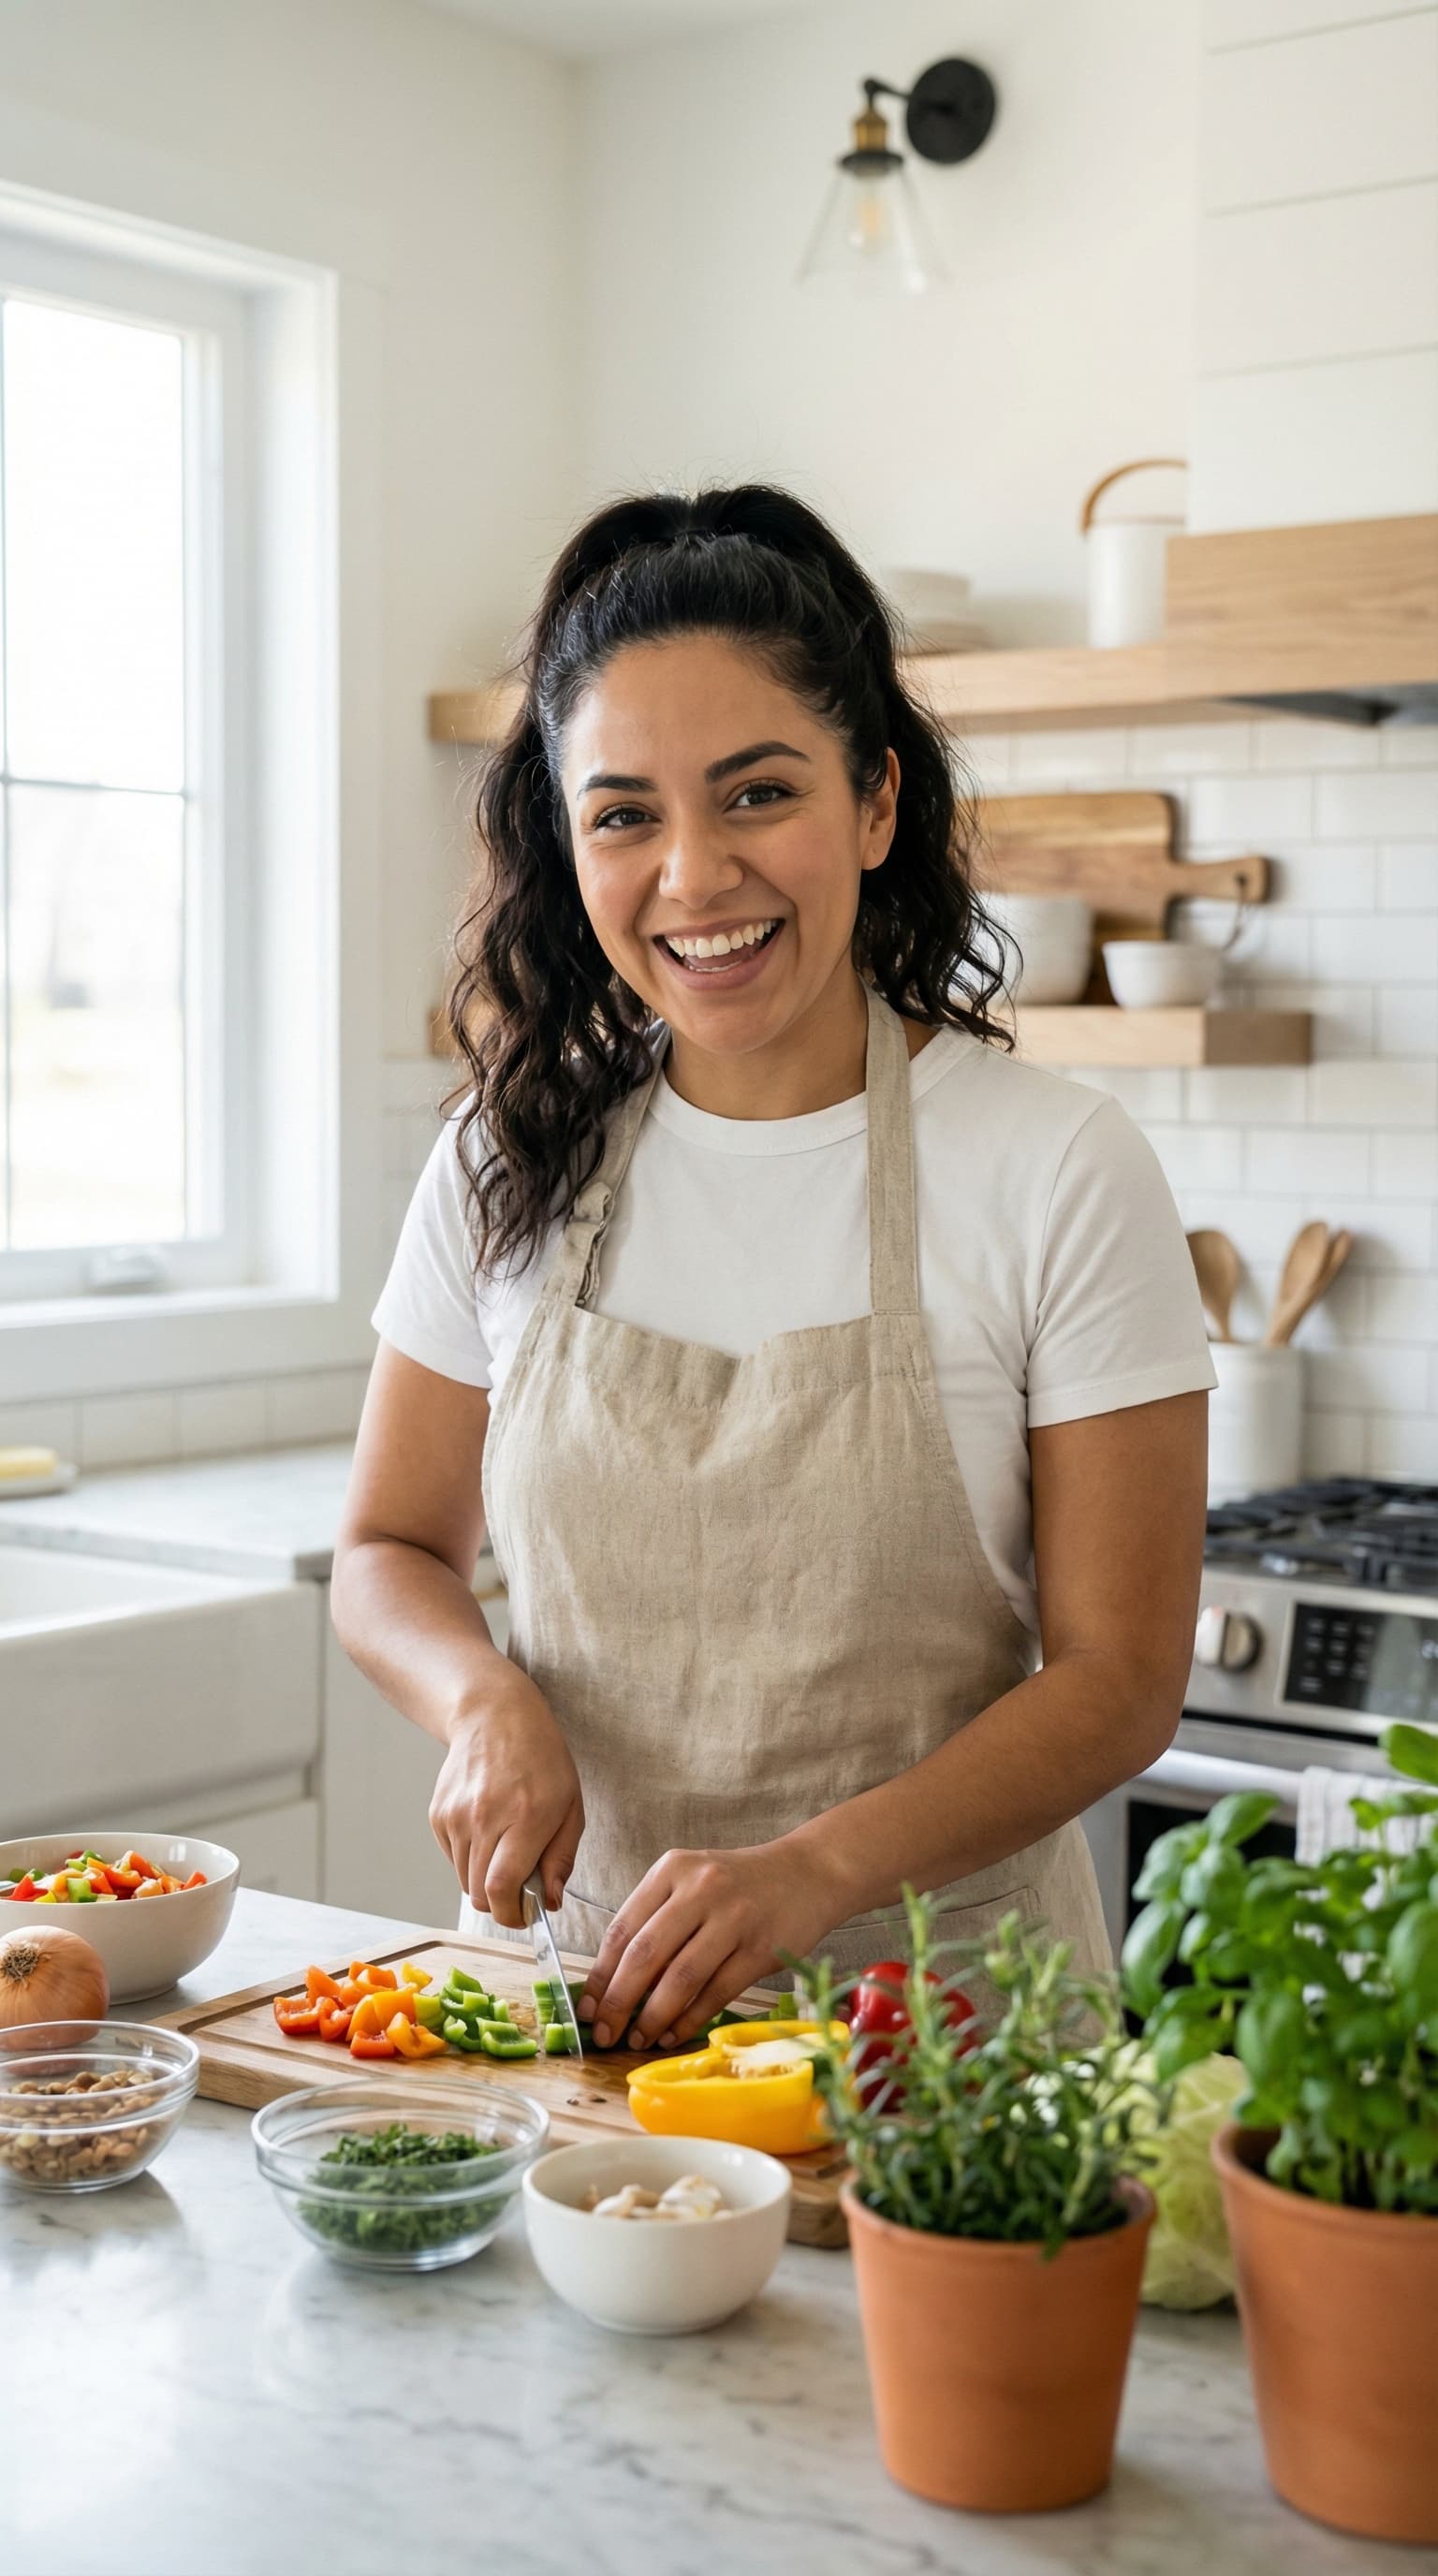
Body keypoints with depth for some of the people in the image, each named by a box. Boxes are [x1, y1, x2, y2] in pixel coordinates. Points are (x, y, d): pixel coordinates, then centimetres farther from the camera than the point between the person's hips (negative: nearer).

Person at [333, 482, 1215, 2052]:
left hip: (935, 2001, -2)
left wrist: (818, 1869, -20)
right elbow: (393, 1552, 13)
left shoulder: (1059, 1173, -7)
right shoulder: (513, 1158, 3)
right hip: (579, 1977, 3)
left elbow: (1119, 1674, -6)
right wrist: (487, 1701, -9)